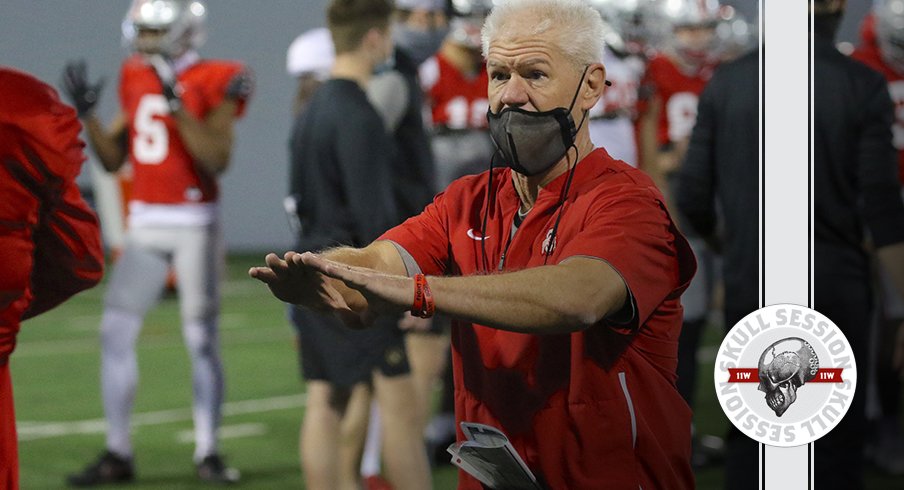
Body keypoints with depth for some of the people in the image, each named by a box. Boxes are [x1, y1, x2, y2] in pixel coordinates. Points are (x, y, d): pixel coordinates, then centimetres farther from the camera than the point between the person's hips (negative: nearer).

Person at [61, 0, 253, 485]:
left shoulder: (212, 83, -8)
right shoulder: (136, 79, 10)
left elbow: (218, 160, -18)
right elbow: (113, 159, 14)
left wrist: (177, 107, -24)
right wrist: (87, 113, 0)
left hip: (195, 223, -6)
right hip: (144, 222, 6)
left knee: (202, 337, 0)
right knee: (115, 332, 0)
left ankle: (208, 451, 11)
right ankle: (117, 453, 6)